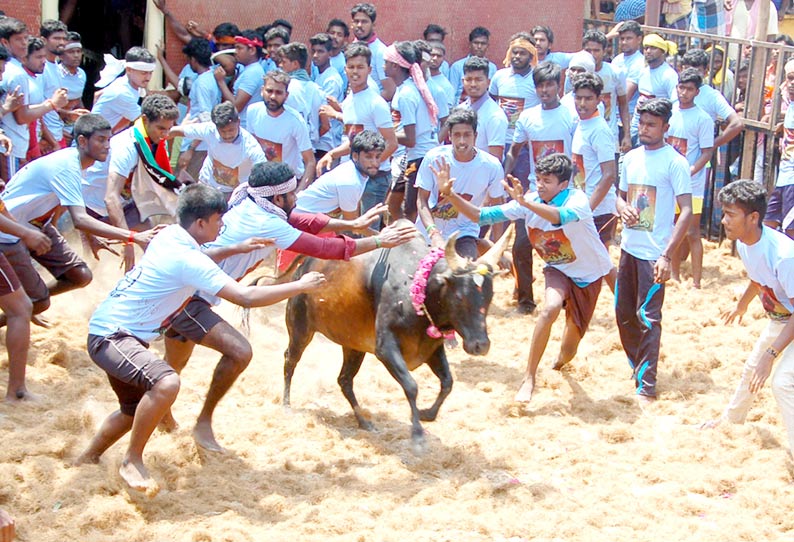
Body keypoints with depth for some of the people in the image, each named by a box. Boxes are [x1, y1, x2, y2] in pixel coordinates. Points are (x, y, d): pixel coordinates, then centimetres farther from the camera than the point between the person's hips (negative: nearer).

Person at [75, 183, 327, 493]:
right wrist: (301, 286, -20)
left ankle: (87, 459, 45)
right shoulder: (185, 258, -24)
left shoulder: (170, 236, 2)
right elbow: (246, 297, -29)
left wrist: (236, 249, 18)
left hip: (109, 331, 10)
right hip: (110, 336, -10)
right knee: (166, 384, -34)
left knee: (136, 410, 25)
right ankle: (132, 462, -17)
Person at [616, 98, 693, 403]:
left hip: (654, 253, -7)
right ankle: (637, 368, 30)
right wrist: (622, 209, -4)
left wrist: (667, 255, -22)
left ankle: (646, 386, -4)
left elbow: (686, 211, -14)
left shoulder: (674, 162, -11)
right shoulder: (631, 158, 9)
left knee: (648, 317, -7)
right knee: (624, 313, 13)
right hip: (629, 248, 7)